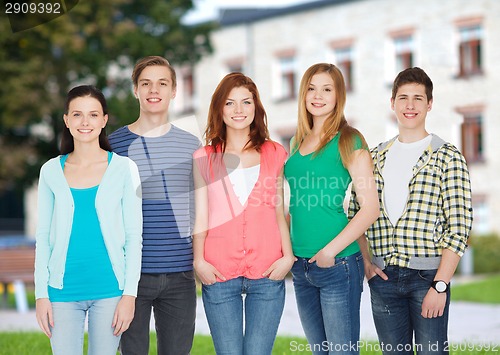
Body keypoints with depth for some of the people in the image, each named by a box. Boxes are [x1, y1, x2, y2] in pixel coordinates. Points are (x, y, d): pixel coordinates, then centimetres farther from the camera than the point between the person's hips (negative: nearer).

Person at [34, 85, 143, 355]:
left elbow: (134, 235, 0)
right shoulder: (51, 171, 4)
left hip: (109, 289, -1)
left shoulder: (124, 168, -1)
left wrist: (130, 294, -6)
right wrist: (41, 294, 1)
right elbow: (43, 236, 7)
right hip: (63, 291, 1)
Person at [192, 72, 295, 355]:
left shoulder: (275, 154, 12)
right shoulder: (205, 157, 10)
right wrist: (199, 261, -6)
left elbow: (280, 211, 11)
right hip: (219, 274, 0)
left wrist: (288, 256, -2)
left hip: (268, 272, 0)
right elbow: (201, 215, 7)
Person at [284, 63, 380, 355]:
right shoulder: (297, 142, 12)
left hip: (338, 265, -6)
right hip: (301, 265, 6)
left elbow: (371, 208, -12)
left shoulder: (349, 141, -7)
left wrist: (331, 250, -16)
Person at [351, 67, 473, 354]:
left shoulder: (448, 157, -2)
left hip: (428, 276, -4)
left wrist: (440, 285, -14)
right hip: (383, 277, 4)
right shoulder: (374, 158, 12)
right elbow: (355, 213, 17)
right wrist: (365, 261, 3)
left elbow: (459, 226, -8)